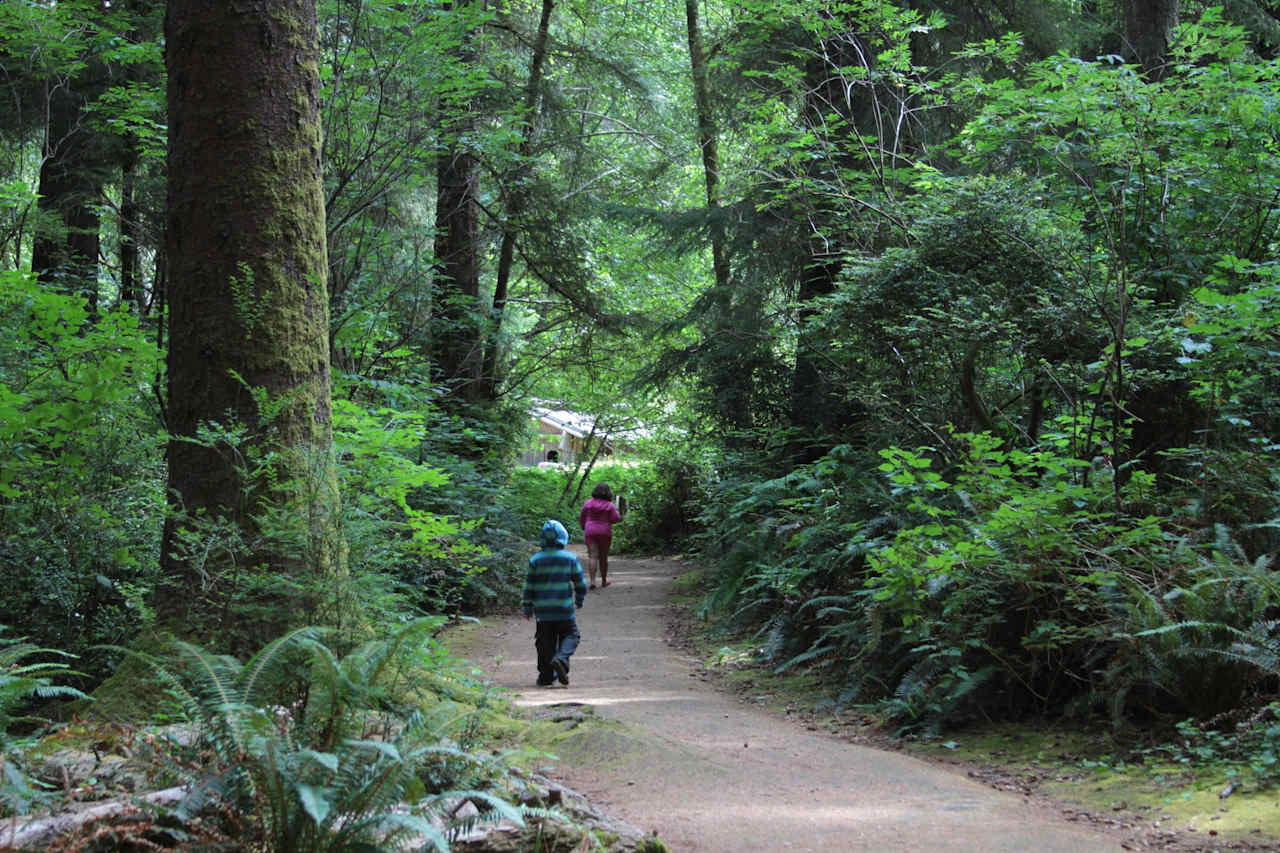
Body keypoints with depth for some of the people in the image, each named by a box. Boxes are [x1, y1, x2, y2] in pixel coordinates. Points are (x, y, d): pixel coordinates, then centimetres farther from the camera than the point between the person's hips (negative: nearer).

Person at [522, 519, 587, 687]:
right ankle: (561, 659, -17)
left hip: (543, 610, 2)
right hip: (564, 610, -2)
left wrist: (528, 608, 12)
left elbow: (529, 587, 2)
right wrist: (579, 600, 20)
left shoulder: (535, 560, -1)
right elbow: (580, 583, 2)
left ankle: (546, 676, 13)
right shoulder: (570, 558, -3)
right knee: (571, 636, 10)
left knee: (546, 643, 12)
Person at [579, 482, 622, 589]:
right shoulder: (609, 505, -7)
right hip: (605, 532, -1)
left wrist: (584, 528, 19)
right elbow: (615, 519, -8)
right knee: (603, 557, 12)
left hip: (590, 532, 1)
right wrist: (617, 513, 13)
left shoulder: (588, 503, -1)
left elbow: (581, 517, 4)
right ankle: (604, 581, 24)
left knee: (592, 557, -3)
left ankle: (592, 581, -16)